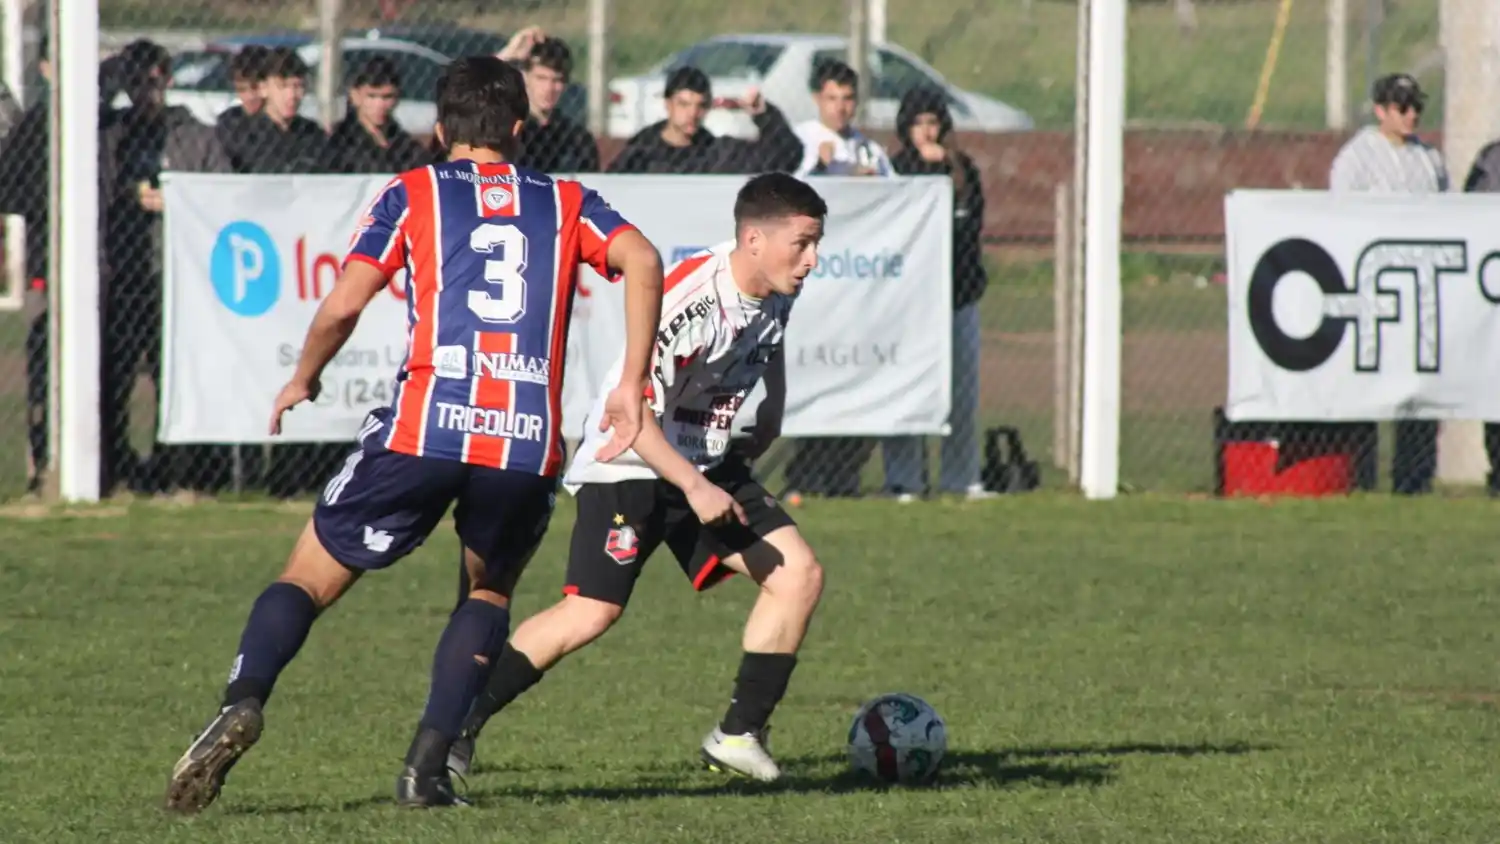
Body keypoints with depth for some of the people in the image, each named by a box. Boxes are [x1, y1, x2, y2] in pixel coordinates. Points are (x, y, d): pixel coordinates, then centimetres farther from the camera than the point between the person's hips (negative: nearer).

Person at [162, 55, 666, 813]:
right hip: (529, 439, 1)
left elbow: (343, 303, 3)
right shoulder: (567, 202, 19)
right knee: (489, 592, 26)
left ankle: (242, 701, -19)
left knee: (309, 578, 9)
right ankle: (429, 763, 8)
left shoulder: (412, 194, 13)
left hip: (423, 427, -1)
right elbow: (642, 261, 1)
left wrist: (302, 381, 20)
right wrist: (631, 386, 2)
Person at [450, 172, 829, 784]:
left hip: (708, 466, 8)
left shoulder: (775, 294, -3)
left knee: (799, 574, -5)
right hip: (626, 465, -8)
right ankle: (457, 726, -6)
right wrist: (694, 487, -26)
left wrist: (767, 428, 19)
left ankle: (739, 735, 2)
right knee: (591, 613, -19)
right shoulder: (688, 298, -28)